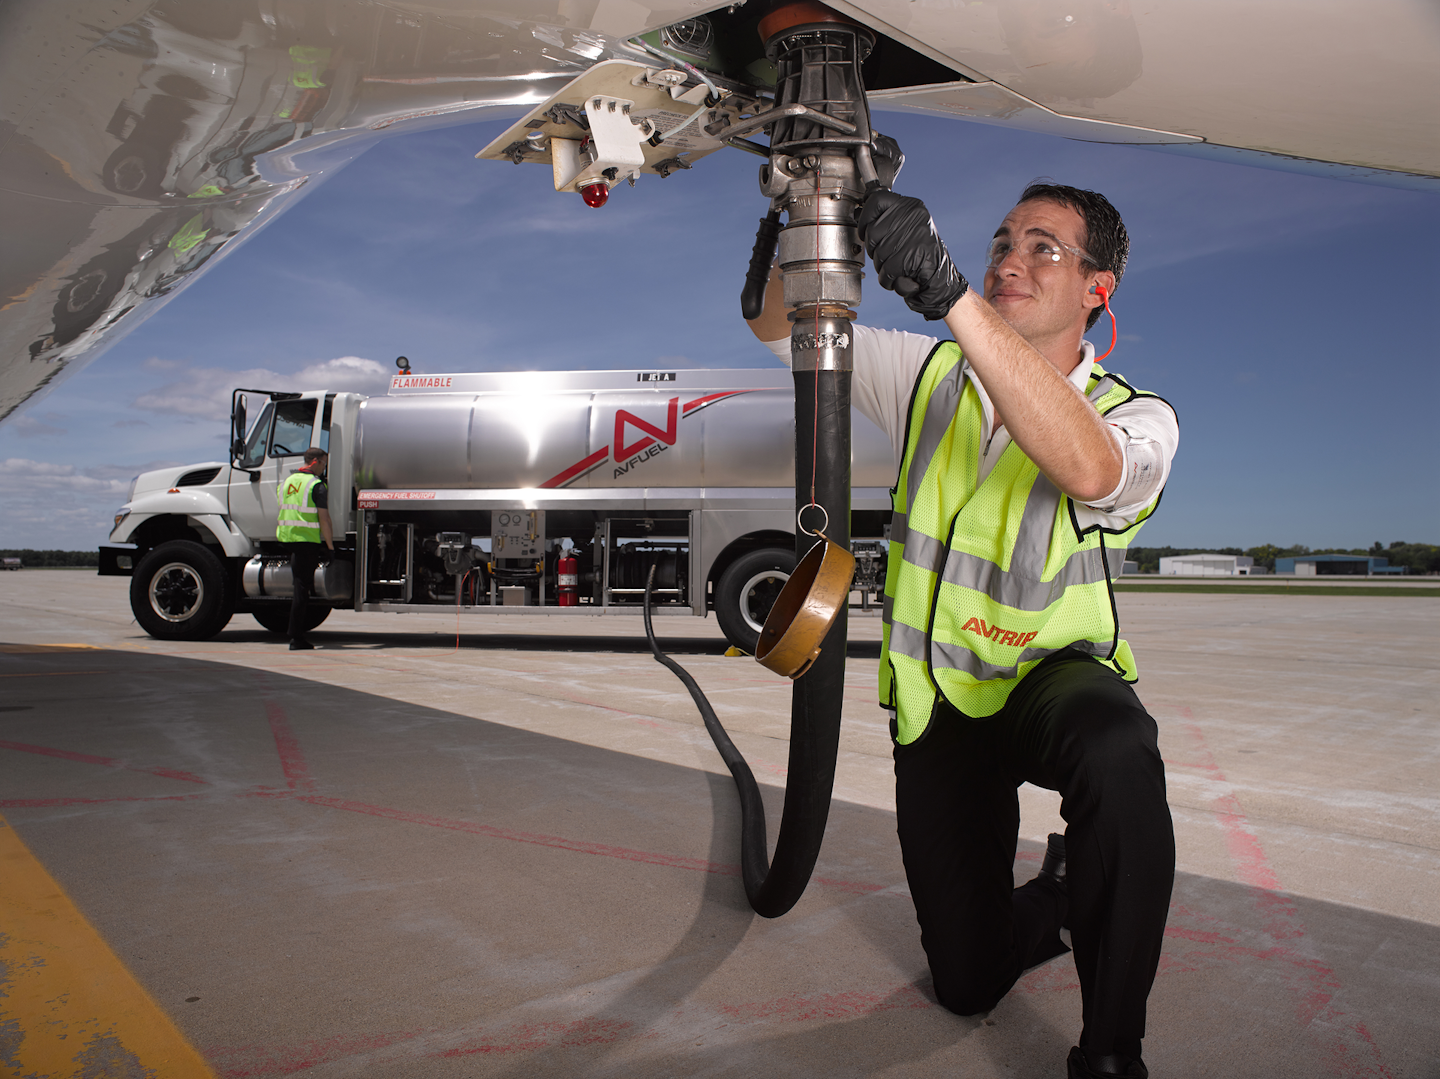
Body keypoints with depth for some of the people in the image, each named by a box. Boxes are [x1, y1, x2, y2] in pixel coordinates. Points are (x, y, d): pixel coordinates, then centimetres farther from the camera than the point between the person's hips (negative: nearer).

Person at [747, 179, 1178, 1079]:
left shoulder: (1137, 416, -12)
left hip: (1054, 679, -2)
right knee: (968, 983, 5)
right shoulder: (934, 376, 0)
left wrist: (950, 294, -45)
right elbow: (781, 328, -1)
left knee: (1119, 752, -41)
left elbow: (1085, 467, -38)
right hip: (939, 706, 3)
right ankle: (1065, 896, 40)